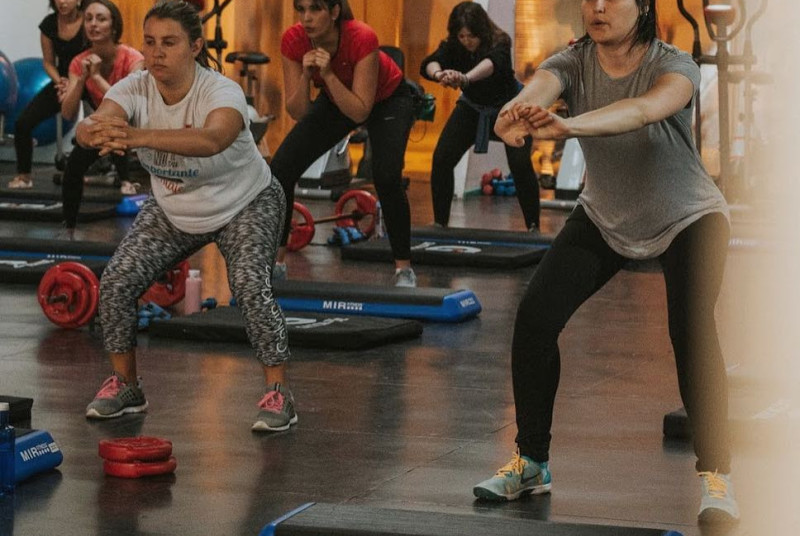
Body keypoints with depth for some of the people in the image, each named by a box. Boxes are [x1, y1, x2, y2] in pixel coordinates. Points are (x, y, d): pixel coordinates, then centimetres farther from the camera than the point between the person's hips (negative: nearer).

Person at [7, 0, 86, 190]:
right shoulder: (49, 24, -5)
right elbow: (49, 63, 4)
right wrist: (60, 82, -15)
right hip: (62, 80, 4)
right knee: (23, 123, -9)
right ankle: (24, 175, 7)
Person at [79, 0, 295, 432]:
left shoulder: (221, 93, -33)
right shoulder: (135, 89, -21)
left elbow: (211, 139, -56)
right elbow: (91, 123, -40)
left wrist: (137, 137, -70)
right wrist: (98, 133, -66)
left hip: (244, 205, -4)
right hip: (173, 210, 5)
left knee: (251, 287, -26)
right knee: (116, 282, -8)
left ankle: (278, 395, -12)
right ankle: (124, 385, 11)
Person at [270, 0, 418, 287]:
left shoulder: (362, 39, -38)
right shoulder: (293, 41, -26)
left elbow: (360, 112, -35)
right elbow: (298, 112, -20)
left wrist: (328, 74, -44)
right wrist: (305, 75, -37)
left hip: (387, 100, -4)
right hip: (335, 100, 4)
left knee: (386, 177, -26)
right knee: (280, 169, -10)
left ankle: (404, 268, -10)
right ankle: (276, 262, 5)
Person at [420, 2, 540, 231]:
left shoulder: (499, 42, -32)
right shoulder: (452, 46, -22)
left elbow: (492, 63, -55)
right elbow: (430, 63, -41)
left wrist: (465, 78, -77)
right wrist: (438, 74, -67)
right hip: (472, 107, 3)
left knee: (520, 164, -21)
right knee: (442, 158, -11)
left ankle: (533, 227, -8)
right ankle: (439, 222, 2)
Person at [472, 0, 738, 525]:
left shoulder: (674, 67, -29)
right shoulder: (573, 62, -20)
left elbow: (643, 110, -52)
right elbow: (537, 90, -42)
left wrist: (568, 126, -70)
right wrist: (515, 115, -68)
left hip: (687, 218, -4)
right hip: (605, 217, 4)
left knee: (692, 328, -27)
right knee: (536, 315, -11)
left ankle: (716, 477, -17)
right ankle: (531, 462, 5)